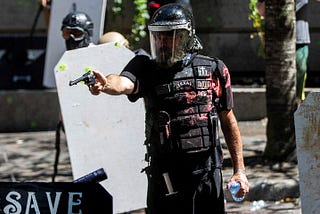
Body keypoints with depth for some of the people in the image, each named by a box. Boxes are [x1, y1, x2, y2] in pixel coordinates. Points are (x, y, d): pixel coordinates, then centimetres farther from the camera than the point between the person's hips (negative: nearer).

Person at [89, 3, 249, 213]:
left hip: (206, 174, 0)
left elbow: (228, 121, 12)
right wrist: (106, 84, -45)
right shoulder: (146, 69, 1)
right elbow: (123, 83, -21)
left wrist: (239, 170, 10)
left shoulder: (213, 70, 4)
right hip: (163, 176, 0)